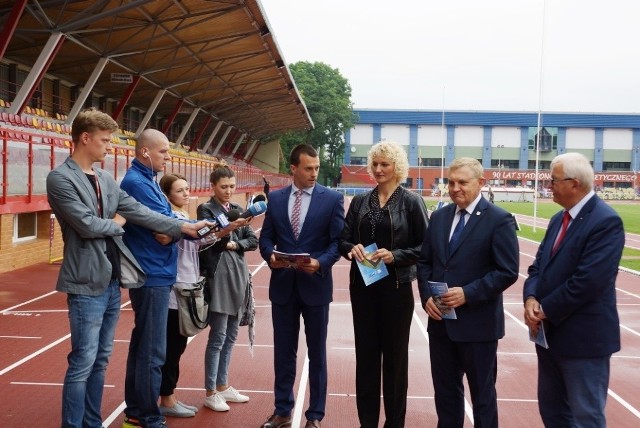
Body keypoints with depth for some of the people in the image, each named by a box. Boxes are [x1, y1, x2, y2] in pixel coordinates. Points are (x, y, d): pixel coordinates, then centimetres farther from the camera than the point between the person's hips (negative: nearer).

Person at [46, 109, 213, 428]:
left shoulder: (106, 179, 12)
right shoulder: (60, 179, -11)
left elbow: (138, 211, 8)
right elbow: (87, 224, -20)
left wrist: (181, 227, 2)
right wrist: (116, 223, -1)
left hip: (112, 280, 8)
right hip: (87, 282, -8)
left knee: (100, 360, 15)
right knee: (83, 361, -2)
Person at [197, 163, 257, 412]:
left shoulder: (237, 210, 13)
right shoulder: (206, 210, -4)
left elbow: (253, 240, 9)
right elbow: (209, 240, -16)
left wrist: (234, 244, -8)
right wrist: (228, 229, -33)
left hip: (238, 273, 7)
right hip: (218, 274, -6)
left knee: (231, 335, 11)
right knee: (218, 336, -4)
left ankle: (223, 386, 22)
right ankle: (210, 393, 5)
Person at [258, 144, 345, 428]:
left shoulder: (332, 199, -4)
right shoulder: (275, 198, 6)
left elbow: (338, 241, -6)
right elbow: (265, 237, 7)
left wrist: (320, 263, -22)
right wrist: (270, 256, -13)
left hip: (315, 285, -2)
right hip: (283, 285, 3)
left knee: (316, 353, 9)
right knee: (283, 351, 12)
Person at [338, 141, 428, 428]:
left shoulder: (411, 202, -5)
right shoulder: (360, 201, 6)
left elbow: (425, 247, -6)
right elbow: (343, 240, 7)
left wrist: (394, 256, -19)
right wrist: (352, 248, -14)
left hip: (396, 288, -3)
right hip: (362, 286, 4)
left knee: (394, 355, 8)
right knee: (365, 354, 10)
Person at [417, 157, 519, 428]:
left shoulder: (499, 220, -9)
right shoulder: (439, 217, 9)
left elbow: (508, 272, -13)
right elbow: (424, 262, 13)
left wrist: (467, 294, -20)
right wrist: (426, 296, -4)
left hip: (477, 322, -5)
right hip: (440, 320, 5)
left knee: (482, 393, 9)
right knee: (445, 390, 16)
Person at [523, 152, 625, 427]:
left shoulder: (606, 222, -17)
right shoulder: (559, 219, 12)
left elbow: (588, 281, -25)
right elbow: (539, 265, 10)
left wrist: (546, 310, -16)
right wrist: (531, 299, -10)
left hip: (583, 336, -9)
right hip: (551, 332, 9)